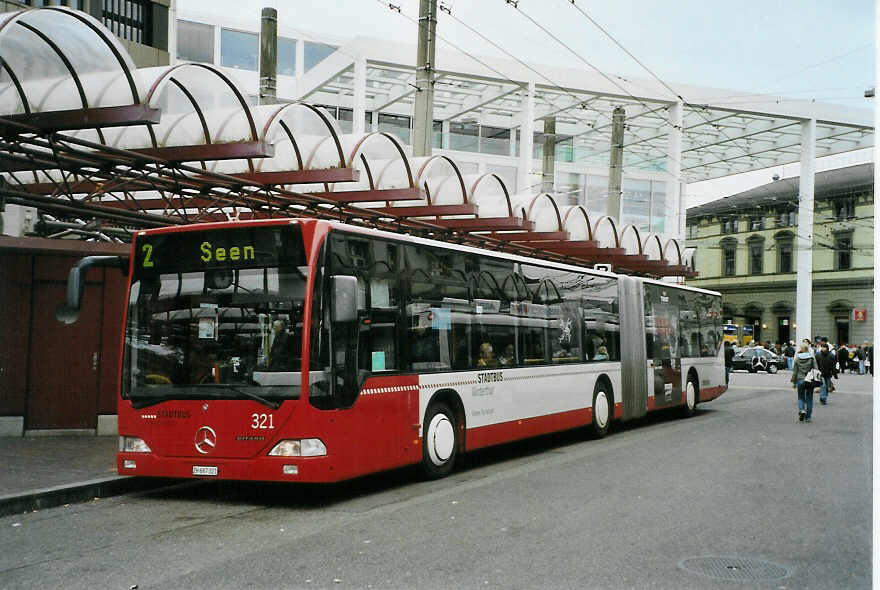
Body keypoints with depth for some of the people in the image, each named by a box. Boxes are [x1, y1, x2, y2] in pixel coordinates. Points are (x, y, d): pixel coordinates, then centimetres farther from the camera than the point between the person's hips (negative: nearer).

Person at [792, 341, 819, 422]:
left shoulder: (797, 357, -3)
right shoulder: (812, 357, -4)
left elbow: (795, 371, 1)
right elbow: (816, 369, -4)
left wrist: (793, 382, 7)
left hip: (800, 380, 0)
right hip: (810, 380, 0)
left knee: (801, 397, 12)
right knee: (809, 398, 10)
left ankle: (801, 410, -14)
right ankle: (808, 417, 12)